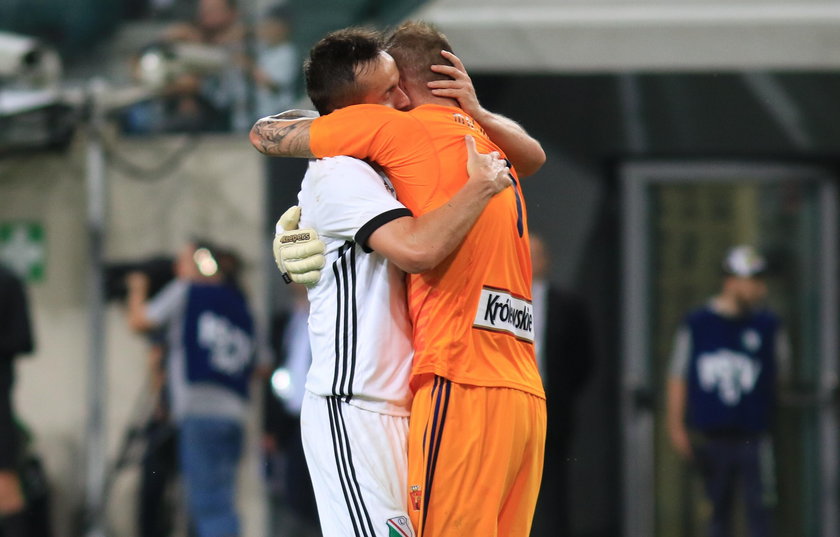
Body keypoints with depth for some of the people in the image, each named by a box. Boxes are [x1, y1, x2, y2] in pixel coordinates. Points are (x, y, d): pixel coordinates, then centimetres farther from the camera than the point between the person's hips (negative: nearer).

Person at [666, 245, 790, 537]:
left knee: (760, 509, -8)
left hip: (754, 436, 0)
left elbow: (781, 374, 12)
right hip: (708, 434, 0)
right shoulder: (696, 324, 3)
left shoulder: (768, 325, 4)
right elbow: (678, 378, 7)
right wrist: (676, 426, 3)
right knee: (718, 512, 9)